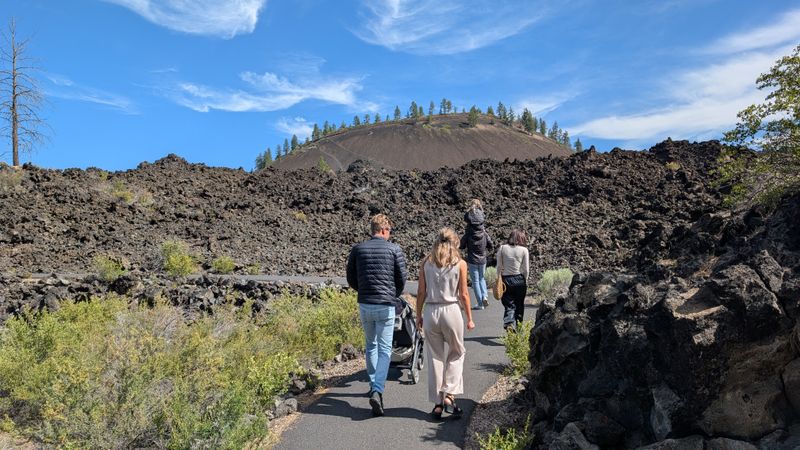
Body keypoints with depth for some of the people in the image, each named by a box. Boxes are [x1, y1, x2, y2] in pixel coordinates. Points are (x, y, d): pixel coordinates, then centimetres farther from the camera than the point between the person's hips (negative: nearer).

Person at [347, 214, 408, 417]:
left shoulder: (358, 249, 3)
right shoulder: (394, 249, -4)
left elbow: (351, 278, 7)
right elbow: (402, 277, -1)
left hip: (364, 305, 3)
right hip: (385, 305, -3)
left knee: (371, 345, 21)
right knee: (385, 349, -1)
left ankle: (374, 385, 30)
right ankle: (377, 391, -15)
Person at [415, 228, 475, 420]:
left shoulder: (426, 262, 2)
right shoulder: (460, 264, -3)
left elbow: (421, 292, 2)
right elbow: (463, 294, -2)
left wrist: (418, 315, 12)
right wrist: (469, 318, 7)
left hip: (430, 312, 2)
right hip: (451, 310, -2)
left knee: (435, 357, 11)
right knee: (456, 354, 18)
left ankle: (437, 404, 15)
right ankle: (449, 395, 7)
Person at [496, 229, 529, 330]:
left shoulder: (502, 248, -3)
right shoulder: (524, 250, -5)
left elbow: (499, 266, -1)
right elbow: (526, 269, -2)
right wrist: (525, 281, 12)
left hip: (506, 280, 0)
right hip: (519, 280, 0)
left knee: (509, 305, 5)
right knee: (519, 305, 15)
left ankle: (508, 323, -20)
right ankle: (518, 328, 25)